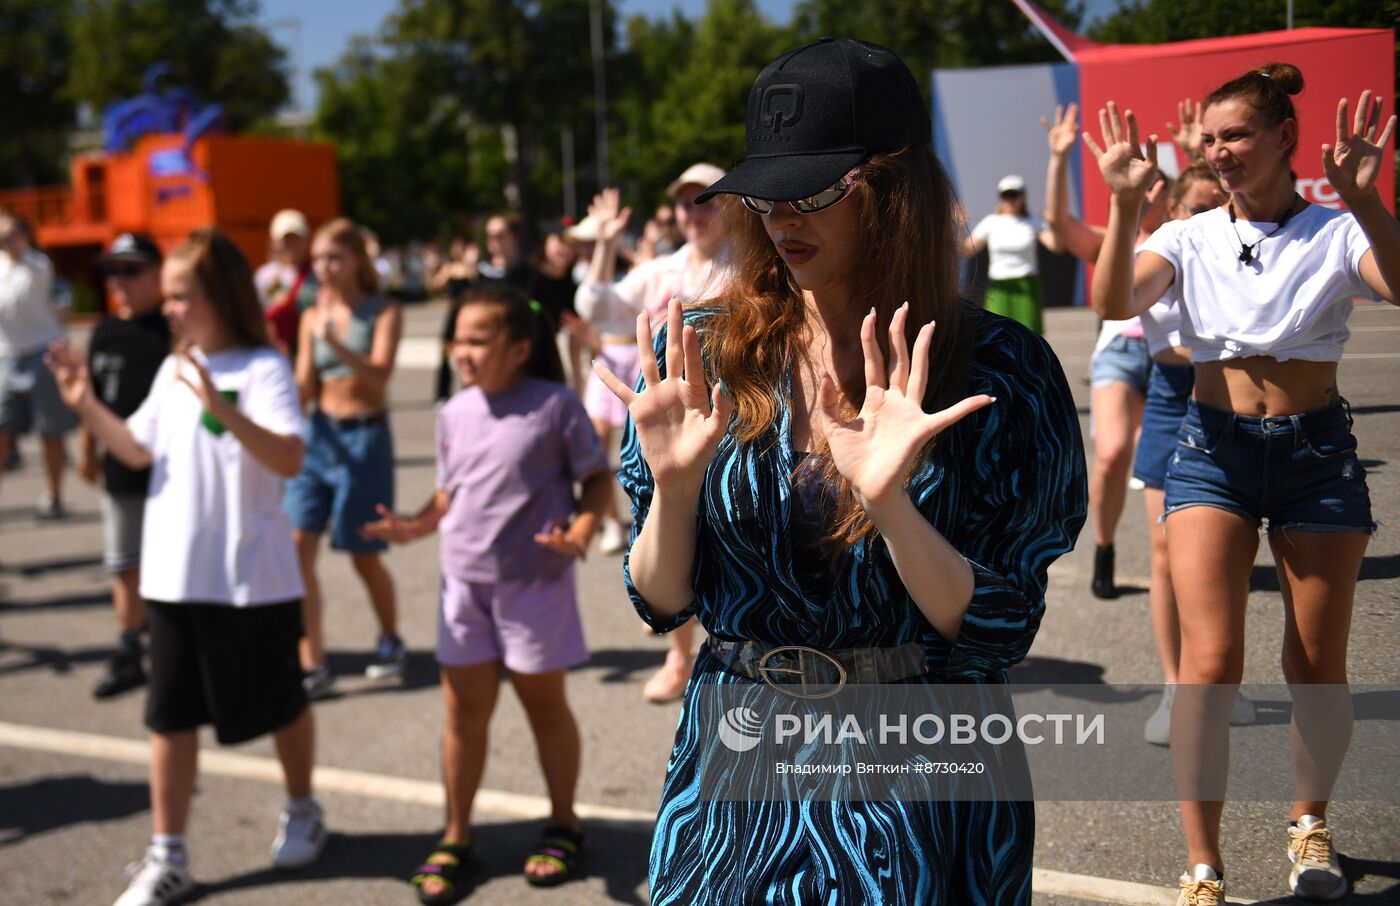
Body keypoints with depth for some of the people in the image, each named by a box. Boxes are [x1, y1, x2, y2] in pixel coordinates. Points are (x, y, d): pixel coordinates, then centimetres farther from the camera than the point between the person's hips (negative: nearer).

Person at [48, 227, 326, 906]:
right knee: (170, 716, 8)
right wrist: (86, 404, 1)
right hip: (173, 576, 6)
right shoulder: (173, 371, 8)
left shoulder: (263, 368, -13)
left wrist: (220, 407, -35)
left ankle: (301, 812, 38)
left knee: (279, 703, 14)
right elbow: (137, 450, 14)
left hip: (252, 578, -5)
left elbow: (290, 459, -25)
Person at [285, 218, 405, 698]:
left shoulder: (383, 312, -5)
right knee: (297, 547, -8)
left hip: (365, 437, -4)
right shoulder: (313, 316, 6)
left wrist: (335, 342, -33)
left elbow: (379, 375, -19)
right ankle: (312, 664, -2)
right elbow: (304, 390, 4)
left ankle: (390, 641, 32)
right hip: (319, 434, 4)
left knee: (364, 555, 6)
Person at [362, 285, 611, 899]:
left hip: (535, 581, -4)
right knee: (464, 709, 8)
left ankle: (563, 825, 30)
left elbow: (597, 478, -5)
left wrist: (580, 532, -21)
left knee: (543, 701, 11)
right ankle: (456, 837, 22)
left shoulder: (555, 406, -10)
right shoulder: (454, 413, 5)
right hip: (464, 581, 4)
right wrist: (416, 526, -4)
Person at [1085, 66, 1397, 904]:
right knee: (1210, 664, -9)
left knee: (1317, 669, 8)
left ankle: (1311, 823, 35)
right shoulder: (1191, 237, 4)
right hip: (1214, 450, 0)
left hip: (1317, 451, 0)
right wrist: (1127, 205, -25)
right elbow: (1115, 303, -14)